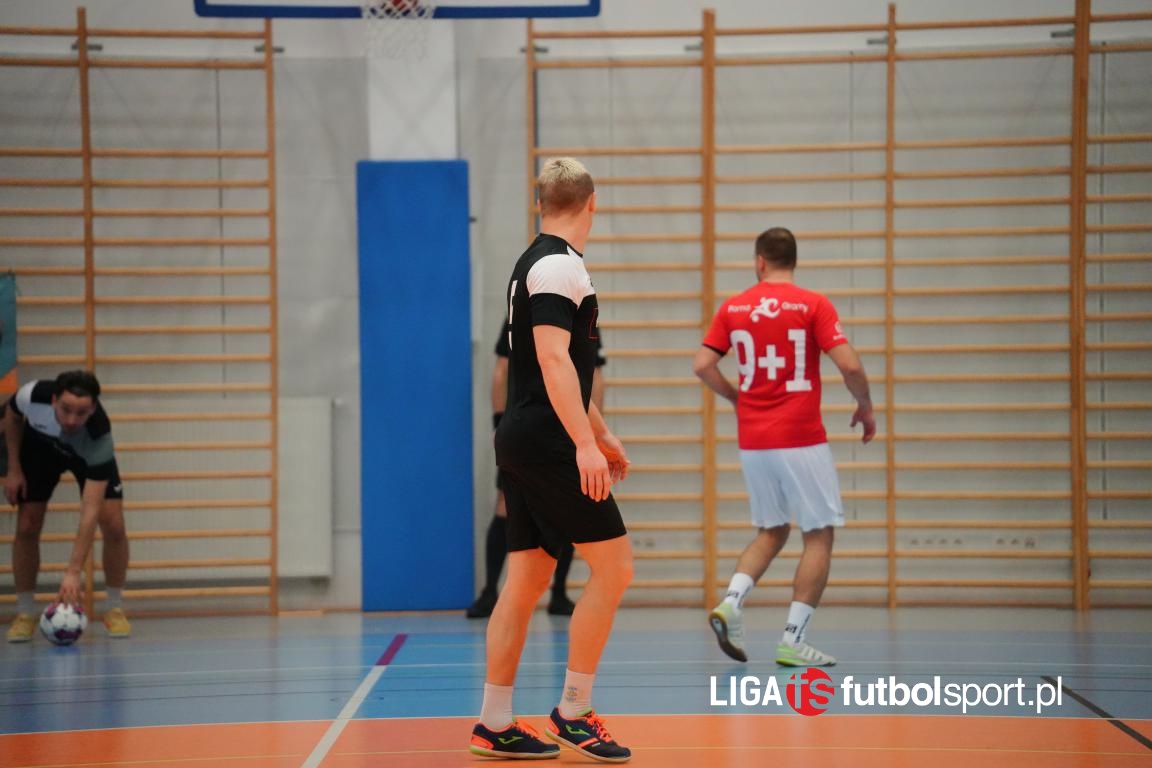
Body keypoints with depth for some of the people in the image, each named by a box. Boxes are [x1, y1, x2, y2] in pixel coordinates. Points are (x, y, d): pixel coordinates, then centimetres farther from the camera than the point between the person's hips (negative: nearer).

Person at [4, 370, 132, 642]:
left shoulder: (99, 437, -44)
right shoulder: (33, 396, -40)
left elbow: (90, 512, -46)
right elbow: (12, 415, -10)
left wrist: (73, 572, -51)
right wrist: (13, 468, -11)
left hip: (87, 454, -2)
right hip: (40, 446, 2)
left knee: (114, 526, -16)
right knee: (26, 527, -9)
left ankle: (114, 608, 3)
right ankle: (25, 612, 6)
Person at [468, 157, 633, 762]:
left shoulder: (537, 262, 19)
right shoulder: (560, 265, -11)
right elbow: (553, 358, -23)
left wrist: (600, 432, 36)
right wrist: (586, 443, -28)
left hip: (522, 442, 10)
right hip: (548, 445, -10)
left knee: (526, 580, 9)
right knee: (612, 564, -6)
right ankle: (572, 713, -3)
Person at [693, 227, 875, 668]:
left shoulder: (733, 308, 5)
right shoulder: (813, 305, -5)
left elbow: (702, 365, 1)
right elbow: (848, 363, -13)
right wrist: (865, 407, 4)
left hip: (752, 441, 5)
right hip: (801, 439, -5)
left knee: (771, 533, 20)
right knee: (819, 536, 5)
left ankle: (731, 601, -4)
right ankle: (794, 640, -1)